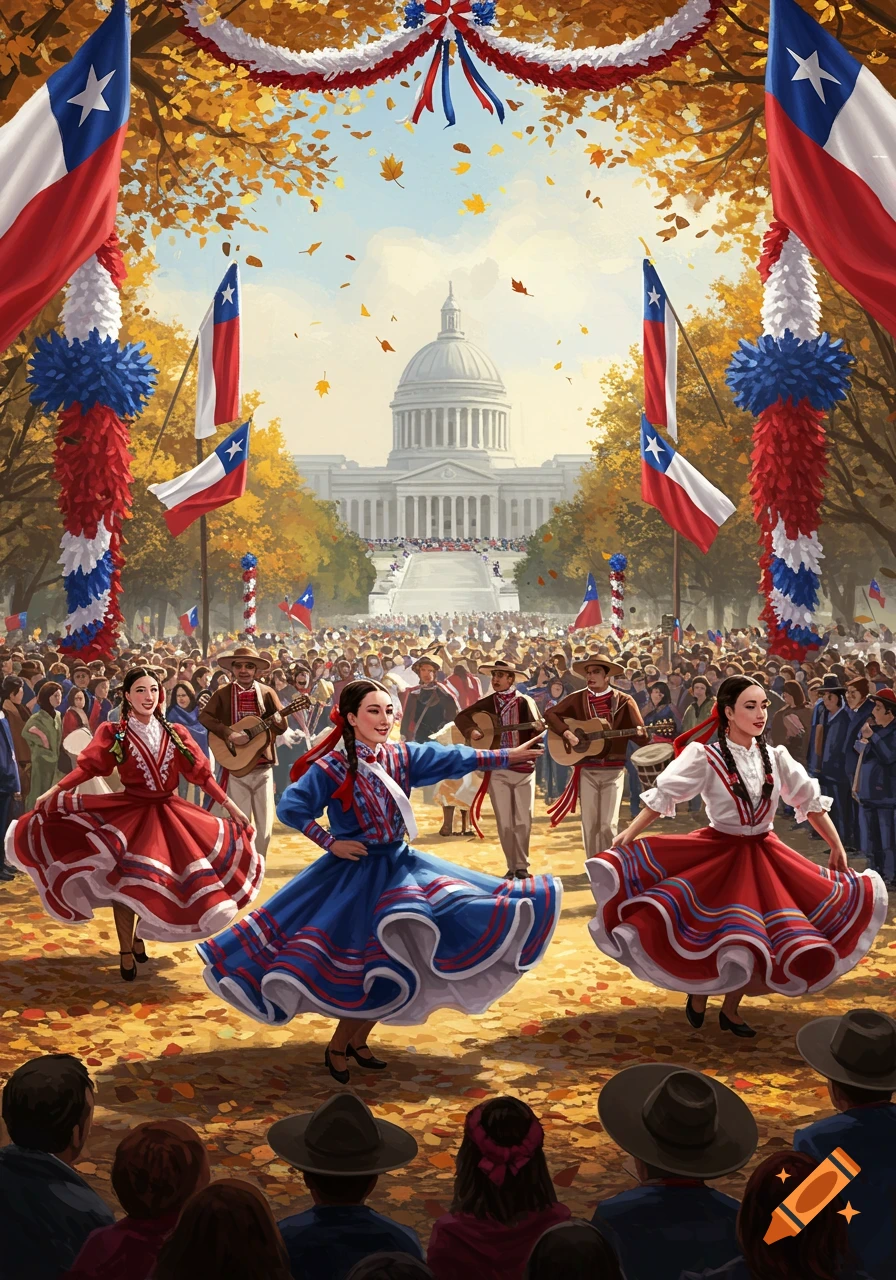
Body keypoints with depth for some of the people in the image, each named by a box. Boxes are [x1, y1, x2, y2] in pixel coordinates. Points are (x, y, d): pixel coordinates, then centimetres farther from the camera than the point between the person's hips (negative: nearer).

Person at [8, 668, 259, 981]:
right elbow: (87, 766, -11)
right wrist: (52, 792, -24)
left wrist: (231, 806, 2)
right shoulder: (113, 734, -1)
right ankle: (126, 952, 7)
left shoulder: (175, 734, 5)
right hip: (128, 812, -3)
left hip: (167, 812, 3)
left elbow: (201, 773, 5)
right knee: (123, 881, -9)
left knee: (159, 882, 4)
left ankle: (140, 935, 30)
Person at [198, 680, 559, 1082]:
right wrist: (330, 843, -14)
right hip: (354, 873, -6)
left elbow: (454, 758, -4)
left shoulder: (402, 757, 1)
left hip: (400, 865, 6)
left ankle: (358, 1040, 21)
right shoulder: (331, 767, -12)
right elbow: (290, 809, -14)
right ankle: (338, 1048, 19)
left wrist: (507, 756, -10)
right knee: (364, 964, -5)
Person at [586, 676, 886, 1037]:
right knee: (714, 936, -8)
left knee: (759, 940, 4)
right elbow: (661, 797, -15)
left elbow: (811, 801, 7)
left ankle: (730, 1008, 25)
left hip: (764, 855, 4)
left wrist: (837, 846, 5)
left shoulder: (776, 757, -1)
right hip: (718, 854, -4)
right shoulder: (705, 758, -13)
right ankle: (698, 994, 24)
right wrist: (627, 838, -23)